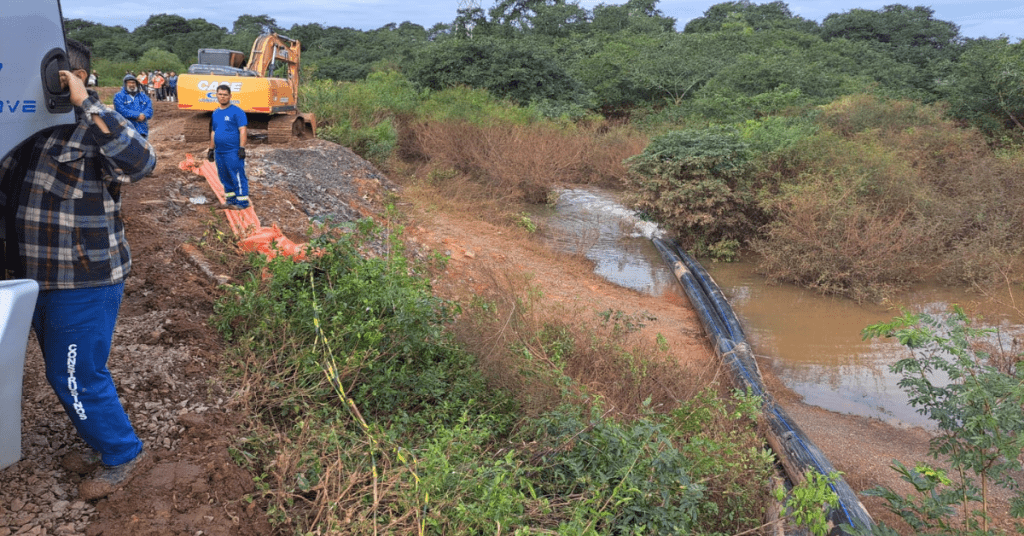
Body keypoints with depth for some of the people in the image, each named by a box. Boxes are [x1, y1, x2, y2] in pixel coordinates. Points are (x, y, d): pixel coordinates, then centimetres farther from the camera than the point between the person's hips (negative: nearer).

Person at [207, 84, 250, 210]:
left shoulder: (236, 111, -6)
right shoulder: (215, 113, 17)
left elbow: (243, 130, -12)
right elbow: (213, 132, 24)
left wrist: (242, 148, -18)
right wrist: (211, 149, 22)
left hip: (233, 152, -8)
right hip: (219, 152, 8)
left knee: (237, 177, -7)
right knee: (225, 178, 12)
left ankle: (242, 202, -3)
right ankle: (230, 200, 21)